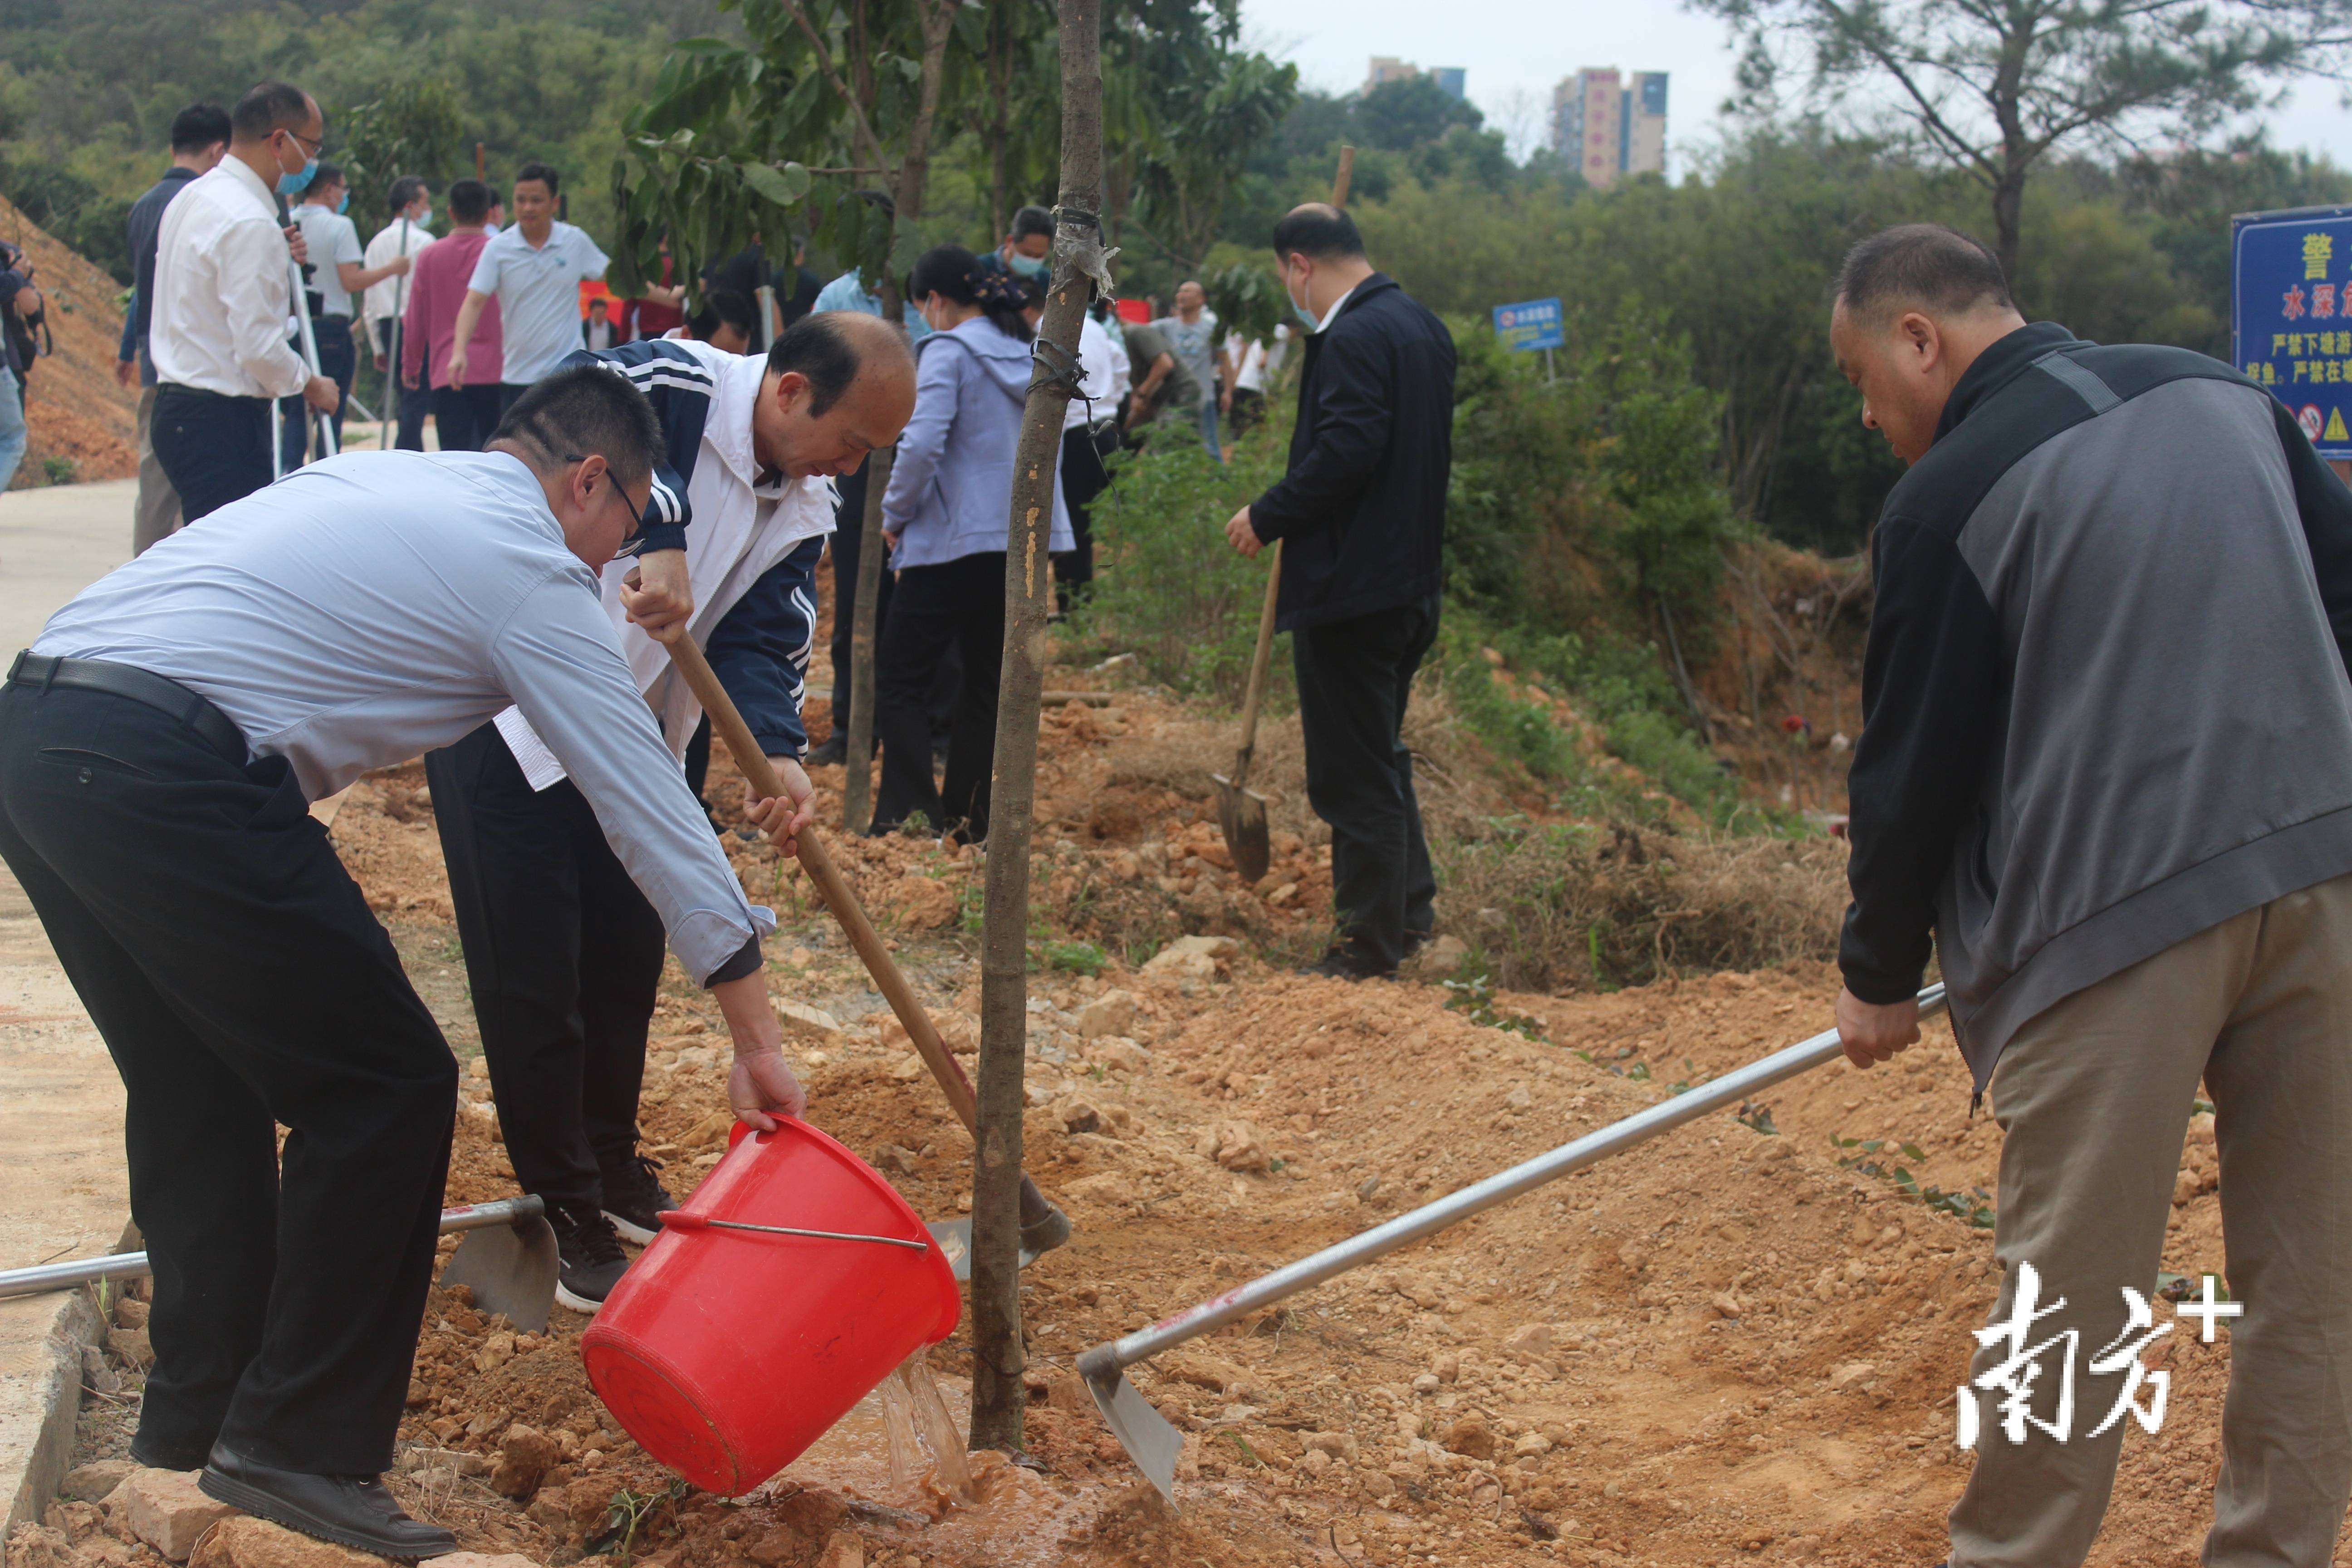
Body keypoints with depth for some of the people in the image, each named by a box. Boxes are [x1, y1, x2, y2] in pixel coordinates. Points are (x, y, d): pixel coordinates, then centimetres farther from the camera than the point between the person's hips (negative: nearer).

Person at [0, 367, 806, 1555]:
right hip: (167, 774, -9)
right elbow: (650, 806, 3)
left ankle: (195, 1415, 30)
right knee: (387, 1087, 2)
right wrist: (756, 1038, 6)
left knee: (200, 1093, 22)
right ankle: (298, 1447, 6)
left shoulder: (378, 476, 25)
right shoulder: (531, 569, 2)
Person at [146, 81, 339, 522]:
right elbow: (259, 348, -20)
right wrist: (311, 386, -3)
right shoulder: (251, 224, -18)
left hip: (177, 408, 10)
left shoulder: (192, 197, 13)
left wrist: (277, 260, 13)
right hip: (222, 422, -10)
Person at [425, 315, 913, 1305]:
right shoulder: (676, 388, -21)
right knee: (533, 978, -3)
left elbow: (761, 642, -4)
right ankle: (566, 1209, 9)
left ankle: (612, 1170, 35)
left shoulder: (804, 513, 2)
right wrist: (660, 535, -49)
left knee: (628, 960, 16)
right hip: (503, 718, -8)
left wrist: (777, 752, -23)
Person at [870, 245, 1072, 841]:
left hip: (956, 540, -7)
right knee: (989, 686, 13)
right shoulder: (1030, 353, 13)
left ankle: (913, 811, -9)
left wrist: (896, 513, -6)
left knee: (900, 680, 1)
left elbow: (922, 444, -19)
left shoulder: (950, 351, -9)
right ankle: (970, 822, 15)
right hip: (1023, 541, 7)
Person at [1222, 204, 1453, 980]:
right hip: (1412, 581, 10)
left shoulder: (1353, 339, -19)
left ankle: (1370, 941, 6)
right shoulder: (1422, 326, 12)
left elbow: (1343, 454, -26)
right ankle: (1408, 909, 31)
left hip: (1349, 589, -10)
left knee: (1352, 770, -1)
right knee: (1380, 751, 22)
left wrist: (1266, 518, -14)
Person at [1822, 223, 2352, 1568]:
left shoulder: (1950, 498, -7)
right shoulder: (2224, 394, 11)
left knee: (2068, 1293, 3)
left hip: (2118, 906, -6)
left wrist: (1881, 975, 8)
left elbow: (1916, 763, -3)